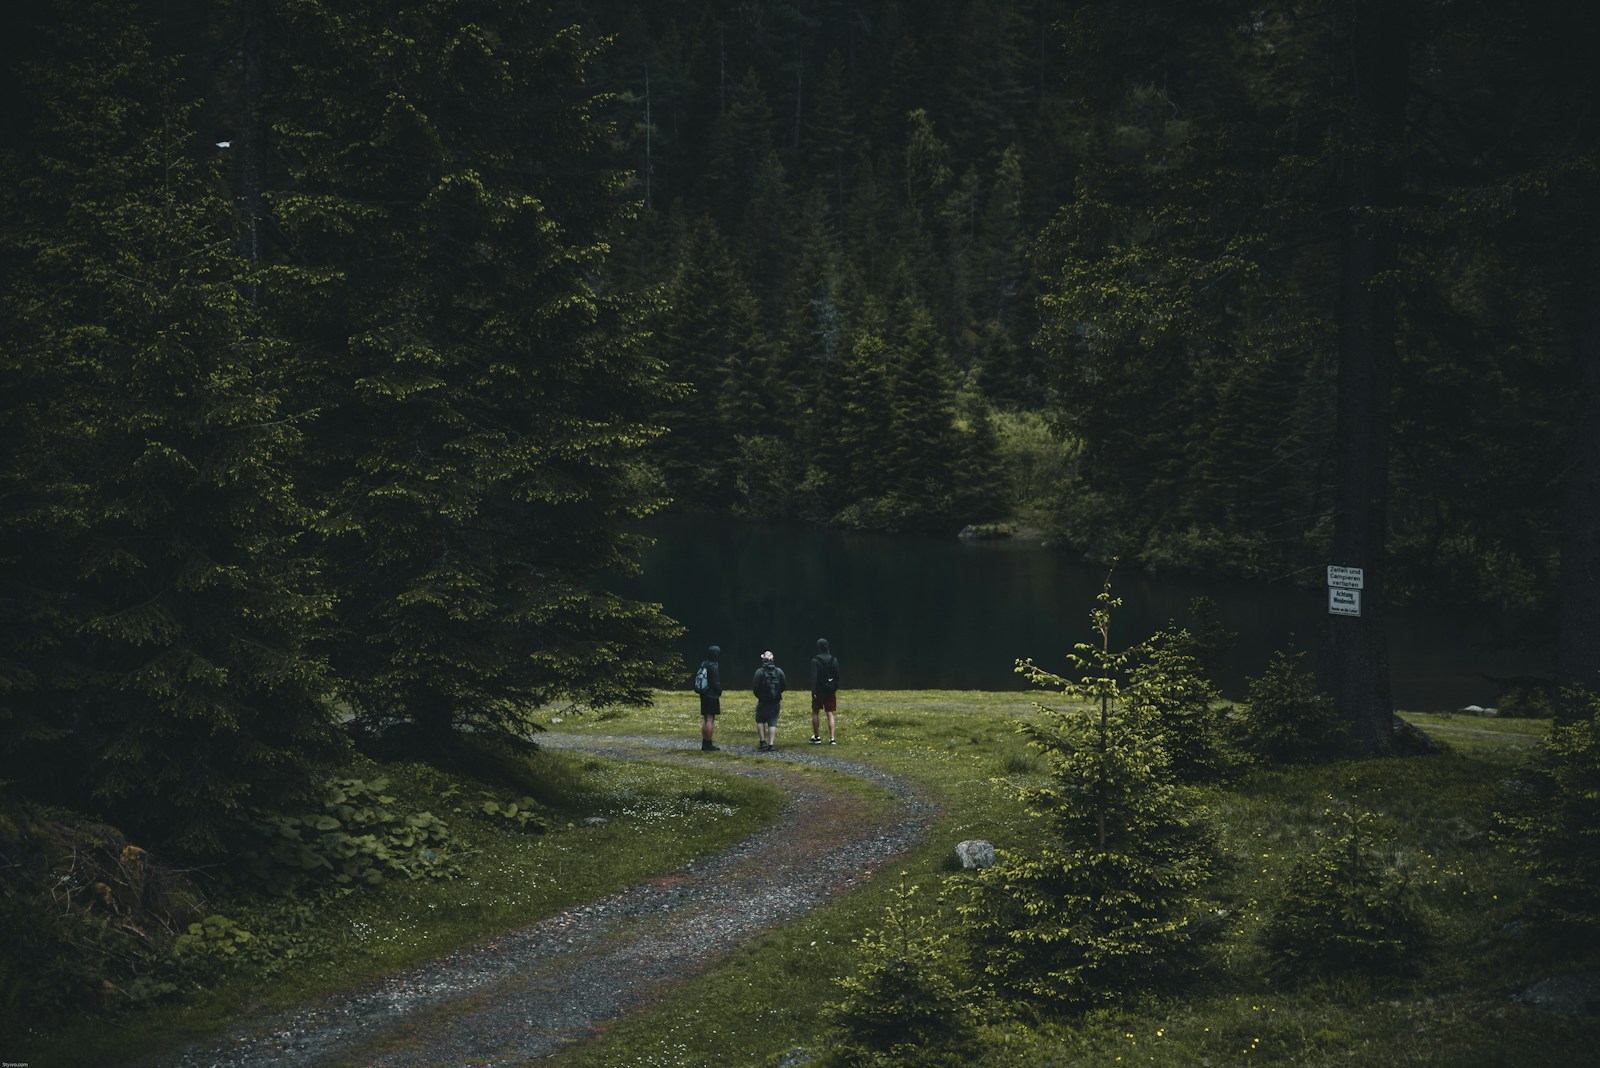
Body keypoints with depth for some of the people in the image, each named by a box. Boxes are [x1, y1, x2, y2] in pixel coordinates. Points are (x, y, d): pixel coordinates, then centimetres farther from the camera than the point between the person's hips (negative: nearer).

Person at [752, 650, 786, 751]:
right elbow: (784, 686, 2)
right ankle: (771, 744, 0)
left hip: (763, 701, -3)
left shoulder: (759, 672, -12)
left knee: (760, 721, 15)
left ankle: (763, 742, 4)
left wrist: (758, 696, 8)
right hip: (776, 702, 3)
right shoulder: (779, 671, -2)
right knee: (773, 722, 7)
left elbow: (756, 687, -12)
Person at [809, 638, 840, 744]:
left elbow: (814, 676, -15)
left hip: (819, 690, -3)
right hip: (831, 690, 3)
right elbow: (837, 675, 7)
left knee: (815, 713, 12)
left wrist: (813, 691, -16)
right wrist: (835, 688, 16)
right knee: (830, 714, 4)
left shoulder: (815, 660, -11)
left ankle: (817, 737, 13)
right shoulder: (834, 659, 2)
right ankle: (832, 738, -4)